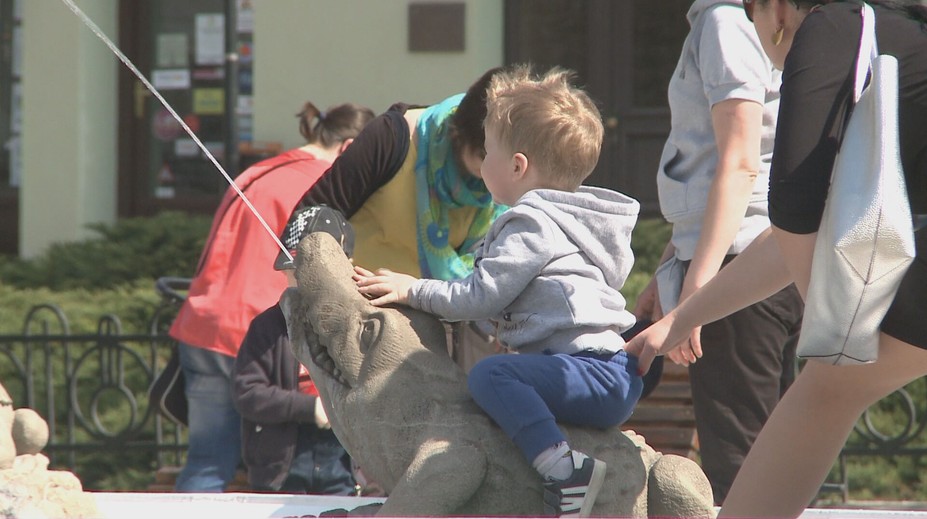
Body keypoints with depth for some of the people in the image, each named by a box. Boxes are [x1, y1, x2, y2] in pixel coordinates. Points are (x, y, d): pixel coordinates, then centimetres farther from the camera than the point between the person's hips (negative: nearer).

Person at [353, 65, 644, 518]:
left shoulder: (532, 225, -8)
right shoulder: (561, 218, 24)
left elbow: (481, 296, -12)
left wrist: (414, 291, -1)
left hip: (598, 373, -11)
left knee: (491, 375, -29)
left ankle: (563, 468, -43)